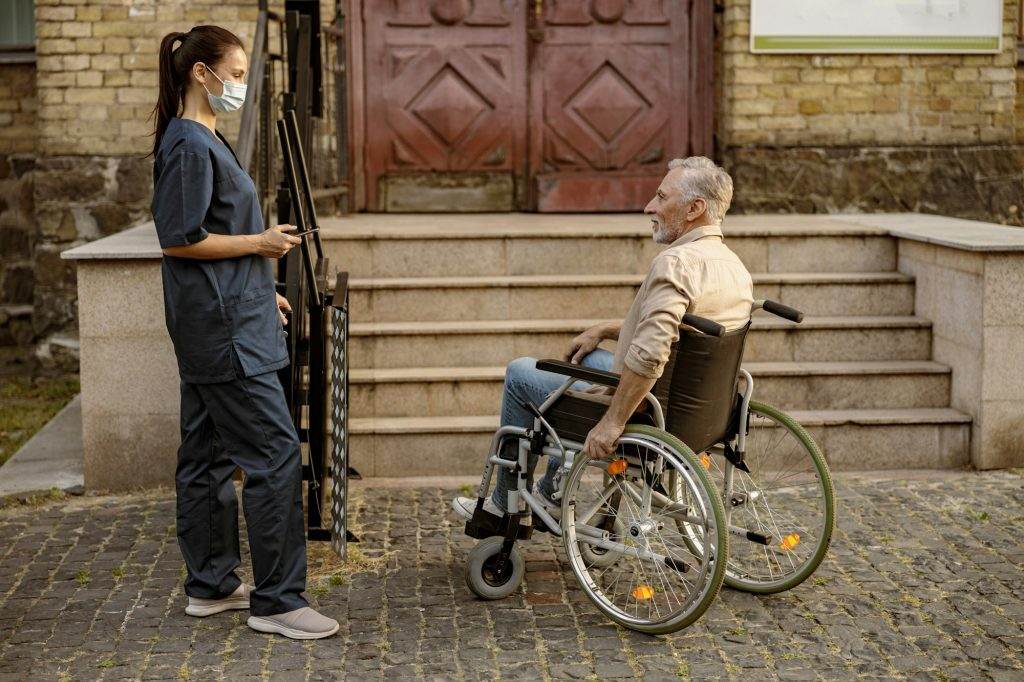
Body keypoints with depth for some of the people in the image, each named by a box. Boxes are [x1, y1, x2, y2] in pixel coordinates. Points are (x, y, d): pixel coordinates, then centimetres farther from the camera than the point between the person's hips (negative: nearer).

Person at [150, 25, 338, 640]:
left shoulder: (205, 140, 17)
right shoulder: (189, 146, -15)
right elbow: (179, 240, -20)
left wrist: (261, 291, 21)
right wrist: (260, 243, -13)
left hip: (213, 327, 11)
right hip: (224, 330, -11)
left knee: (208, 456, 14)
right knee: (275, 454, -9)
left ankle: (211, 586, 24)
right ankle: (276, 600, -4)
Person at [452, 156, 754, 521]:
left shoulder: (676, 262, -27)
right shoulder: (736, 267, 5)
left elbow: (647, 355, -38)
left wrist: (611, 423, -30)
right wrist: (603, 330, 21)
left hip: (647, 412, -9)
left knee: (521, 372, 10)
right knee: (583, 357, 33)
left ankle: (507, 501, 24)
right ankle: (553, 490, 37)